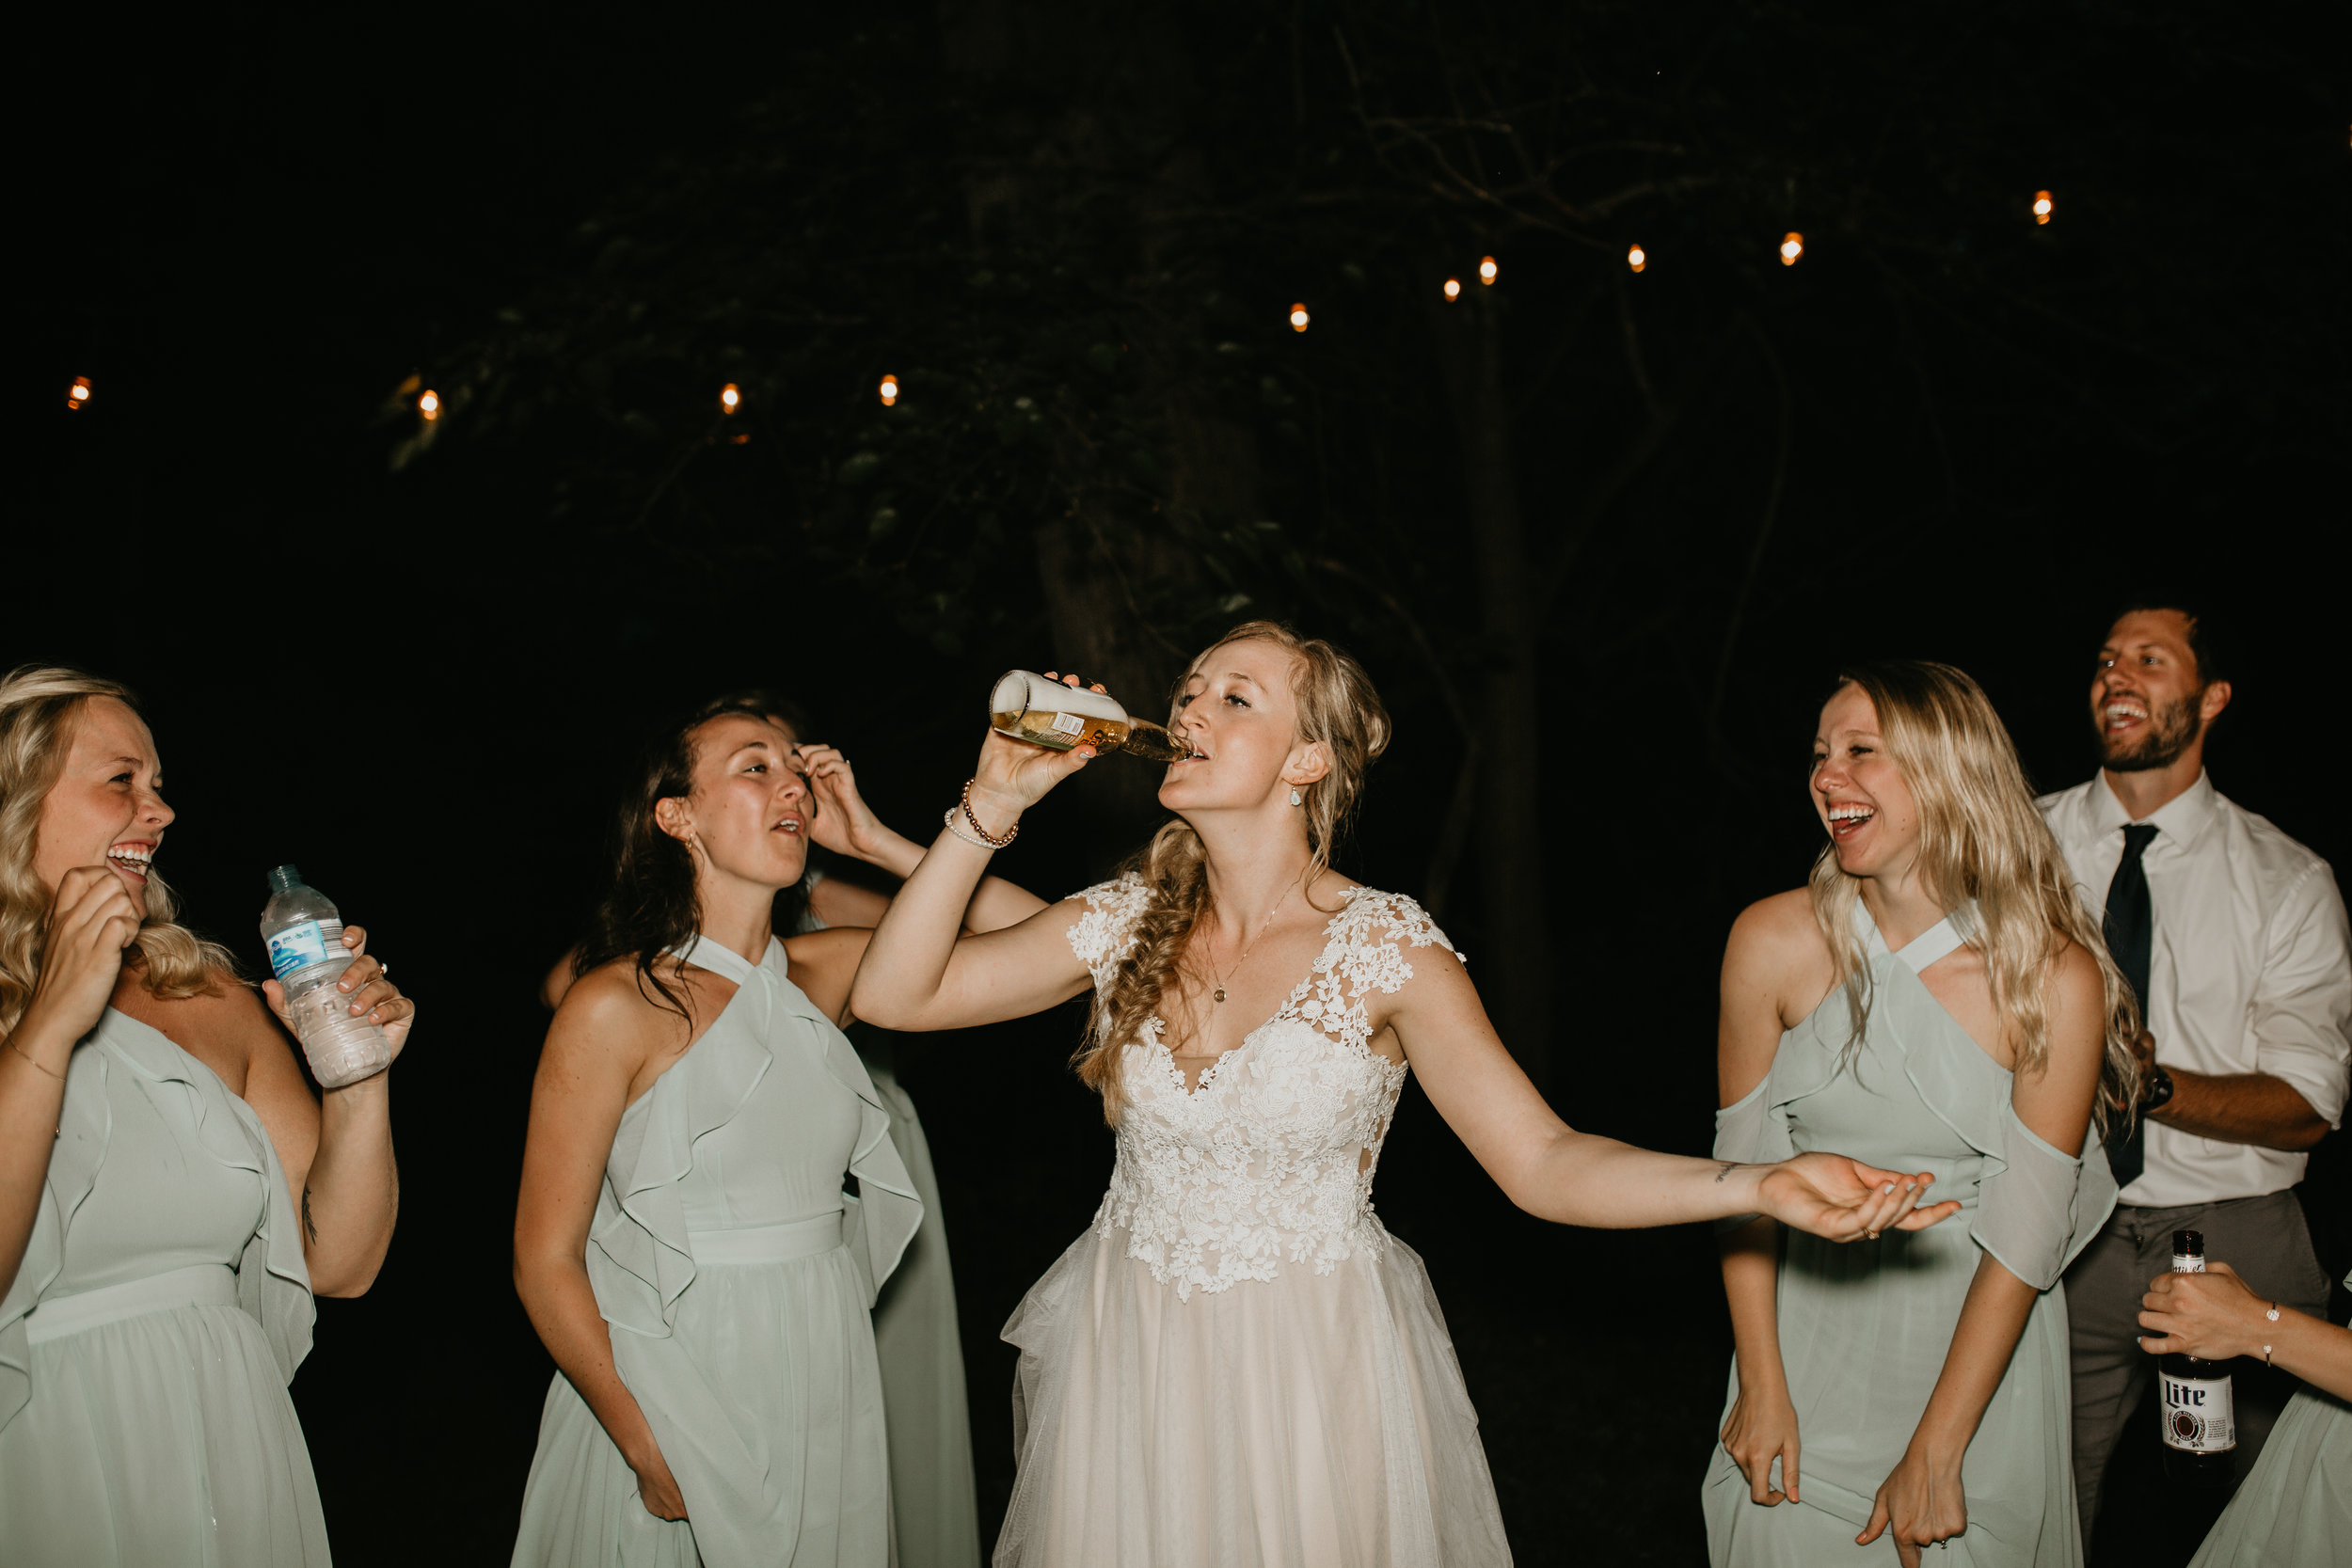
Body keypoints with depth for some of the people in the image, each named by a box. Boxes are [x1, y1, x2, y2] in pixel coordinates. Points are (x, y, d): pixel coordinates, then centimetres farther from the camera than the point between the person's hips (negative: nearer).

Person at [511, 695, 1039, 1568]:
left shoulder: (827, 970, 3)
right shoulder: (616, 1005, -12)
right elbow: (545, 1261, -11)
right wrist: (648, 1447, -15)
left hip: (827, 1384, 5)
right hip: (679, 1392, -5)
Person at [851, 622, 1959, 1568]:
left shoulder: (1387, 953, -12)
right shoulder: (1124, 925, -2)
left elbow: (1542, 1162, -14)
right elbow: (893, 994, -2)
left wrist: (1764, 1184, -28)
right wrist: (993, 804, -9)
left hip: (1315, 1377, -3)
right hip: (1130, 1372, 3)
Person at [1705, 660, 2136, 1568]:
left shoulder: (2057, 980, -18)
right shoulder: (1773, 942, -12)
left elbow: (2021, 1238, -16)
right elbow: (1745, 1168, -5)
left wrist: (1934, 1456, -15)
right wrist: (1762, 1387, -6)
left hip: (1979, 1348, -1)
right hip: (1808, 1338, 2)